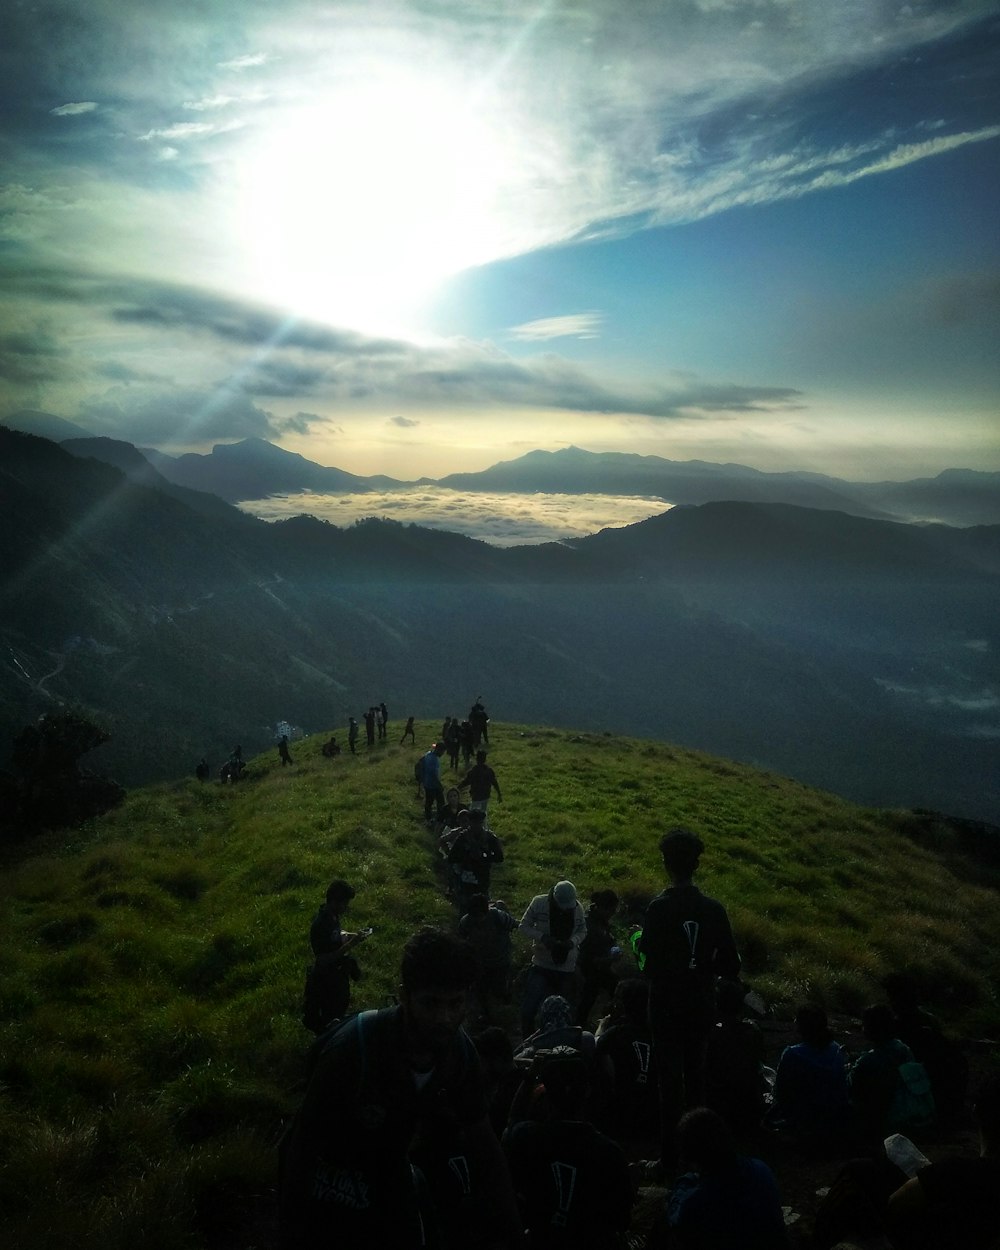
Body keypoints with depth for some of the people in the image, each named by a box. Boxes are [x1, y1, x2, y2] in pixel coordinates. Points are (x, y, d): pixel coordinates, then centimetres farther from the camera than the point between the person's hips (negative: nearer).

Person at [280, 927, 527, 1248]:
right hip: (330, 1184, -4)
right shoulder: (354, 1046, -35)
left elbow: (481, 1140, -5)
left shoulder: (461, 1052, -19)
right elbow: (305, 1141, -24)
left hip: (390, 1178, 5)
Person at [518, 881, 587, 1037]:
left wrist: (573, 941, -17)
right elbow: (524, 926, -7)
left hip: (566, 967, 2)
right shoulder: (539, 903, -15)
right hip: (541, 964, -2)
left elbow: (582, 931, 5)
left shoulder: (577, 908, -8)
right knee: (529, 1008, -4)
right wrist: (542, 937, -24)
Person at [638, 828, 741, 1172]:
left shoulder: (659, 907, -17)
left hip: (667, 1006, -4)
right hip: (701, 1006, 4)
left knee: (670, 1078, 4)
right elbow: (731, 965, 0)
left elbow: (650, 962, -20)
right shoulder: (714, 908, -3)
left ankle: (671, 1154, 9)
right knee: (695, 1074, 18)